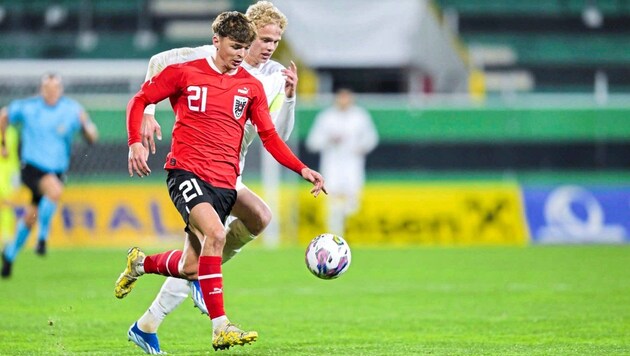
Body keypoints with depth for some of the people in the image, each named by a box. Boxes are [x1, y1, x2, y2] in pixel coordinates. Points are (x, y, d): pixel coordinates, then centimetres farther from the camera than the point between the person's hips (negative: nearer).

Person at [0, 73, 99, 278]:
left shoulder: (72, 110, -3)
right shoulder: (27, 107, -4)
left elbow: (92, 138, -3)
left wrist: (85, 125, -24)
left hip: (56, 169, 3)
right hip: (32, 167, -3)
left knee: (30, 217, 10)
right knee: (55, 191, -33)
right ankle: (43, 237, -14)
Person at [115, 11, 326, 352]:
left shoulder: (251, 87, 9)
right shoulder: (184, 73, 1)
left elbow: (269, 136, 13)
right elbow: (139, 100, 8)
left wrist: (303, 170, 0)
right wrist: (136, 143, -8)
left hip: (224, 182, 4)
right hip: (186, 171, -4)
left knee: (190, 268, 2)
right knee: (215, 233, -30)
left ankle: (140, 263, 37)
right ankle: (220, 328, -31)